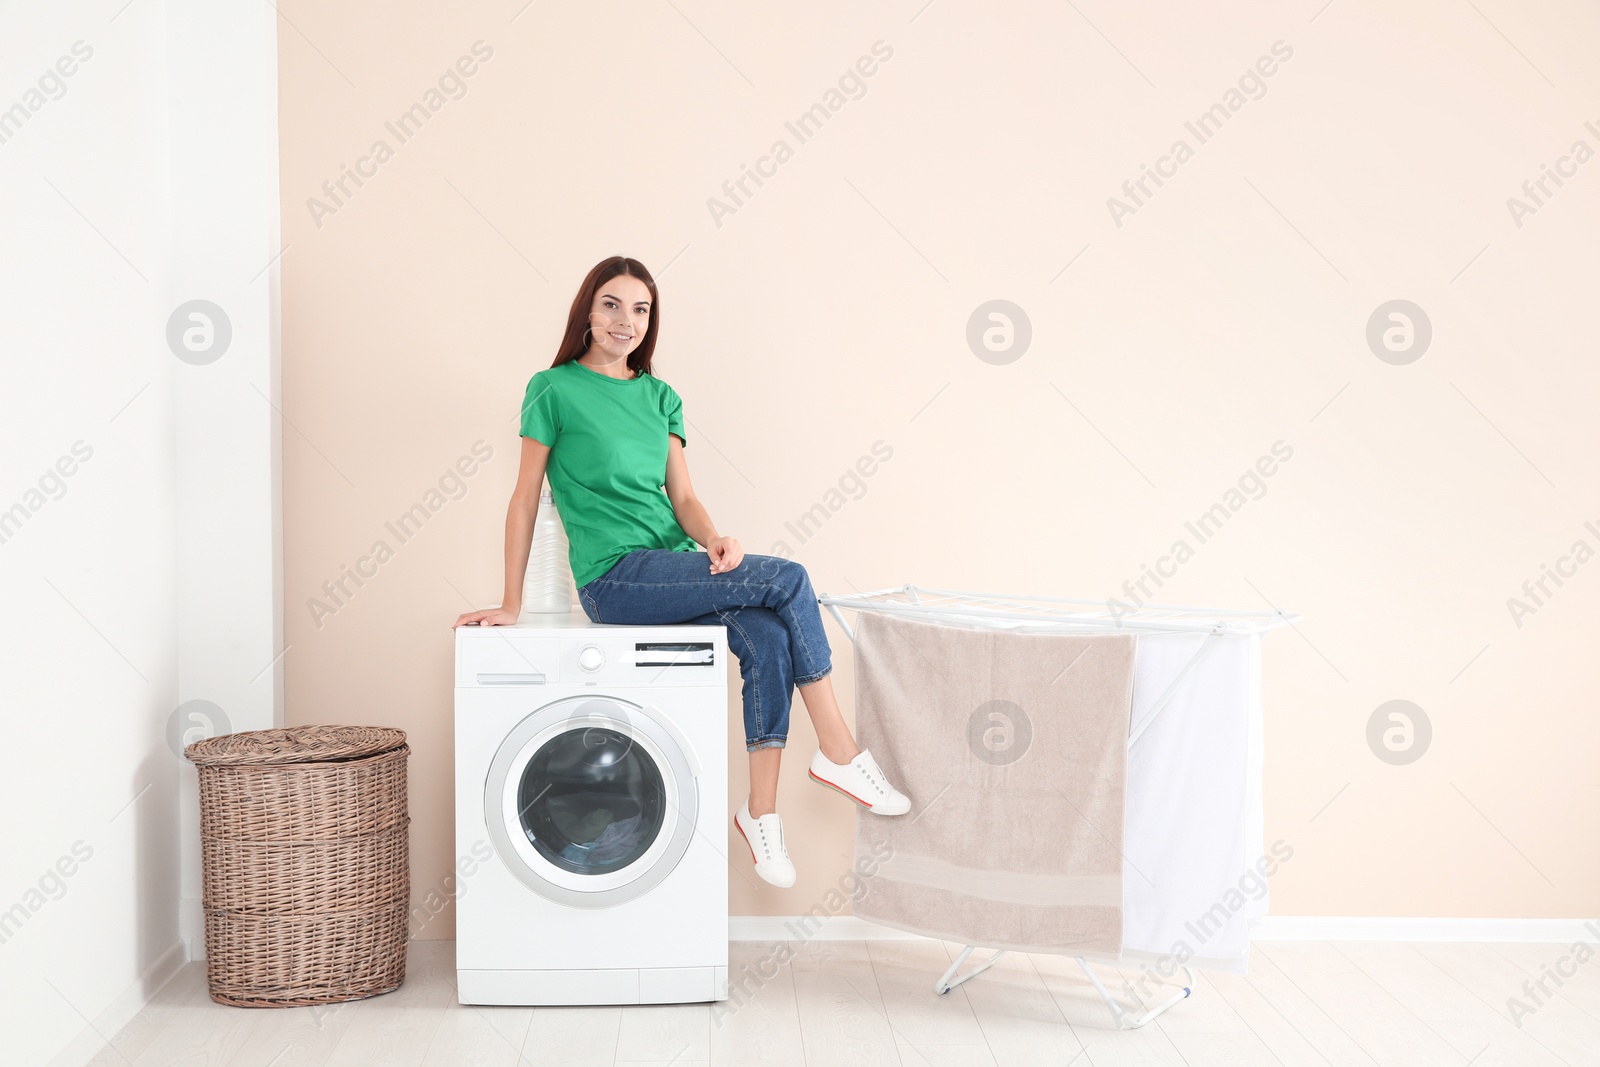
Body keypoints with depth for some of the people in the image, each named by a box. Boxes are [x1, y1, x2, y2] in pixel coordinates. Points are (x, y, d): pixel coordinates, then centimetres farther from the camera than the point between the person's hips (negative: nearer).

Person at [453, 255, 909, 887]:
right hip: (614, 578, -5)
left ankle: (761, 811, -15)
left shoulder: (660, 397, 16)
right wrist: (511, 604, -2)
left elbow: (682, 497, 11)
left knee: (769, 639, -24)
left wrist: (713, 538, -11)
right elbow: (524, 499, 1)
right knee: (788, 578, -22)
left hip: (676, 567, 6)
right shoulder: (554, 389, 1)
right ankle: (838, 751, -13)